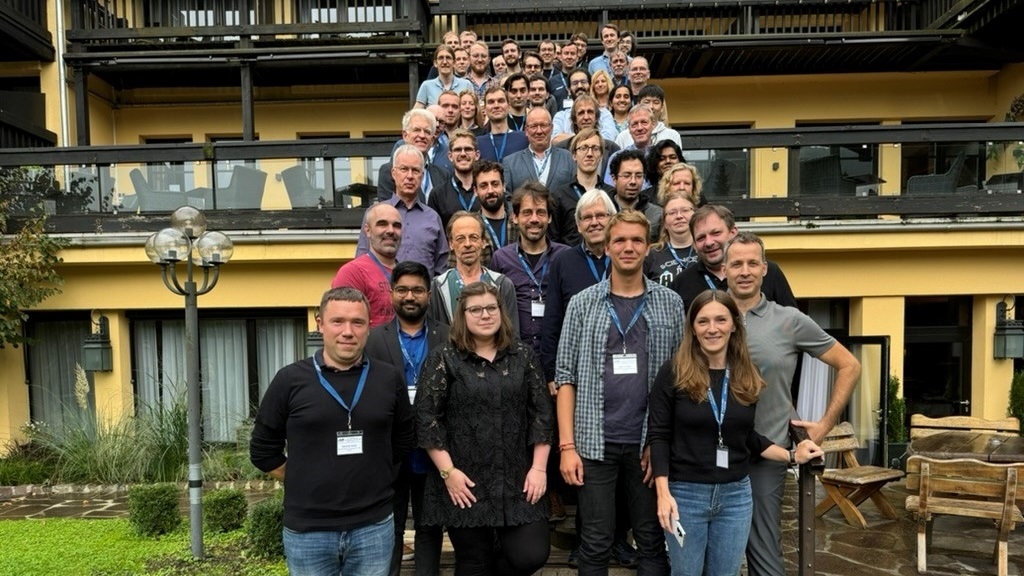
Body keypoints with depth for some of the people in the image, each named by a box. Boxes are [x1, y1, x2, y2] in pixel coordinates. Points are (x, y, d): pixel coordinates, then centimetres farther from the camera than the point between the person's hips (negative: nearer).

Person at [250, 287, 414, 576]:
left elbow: (402, 442, 12)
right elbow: (263, 451, 3)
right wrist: (308, 483, 3)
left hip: (374, 528, 1)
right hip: (307, 531, -1)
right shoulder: (290, 379, -5)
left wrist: (372, 479, 7)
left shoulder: (390, 378, 0)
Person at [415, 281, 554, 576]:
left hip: (518, 481, 2)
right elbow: (426, 417, -5)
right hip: (465, 484, -2)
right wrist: (448, 471, -10)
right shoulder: (444, 358, -1)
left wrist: (539, 468, -2)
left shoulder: (522, 355, 6)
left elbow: (542, 412, 5)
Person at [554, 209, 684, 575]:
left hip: (649, 443, 1)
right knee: (595, 544, 8)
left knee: (652, 541, 12)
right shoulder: (583, 304, 1)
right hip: (595, 442, -1)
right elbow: (566, 377, 0)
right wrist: (567, 445, -7)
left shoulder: (670, 304, 4)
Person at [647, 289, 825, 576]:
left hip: (736, 495, 4)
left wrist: (792, 456, 2)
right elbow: (658, 436, -9)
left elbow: (748, 436, 12)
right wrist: (663, 493, -15)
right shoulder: (673, 373, -9)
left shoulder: (748, 378, 3)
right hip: (685, 493, -3)